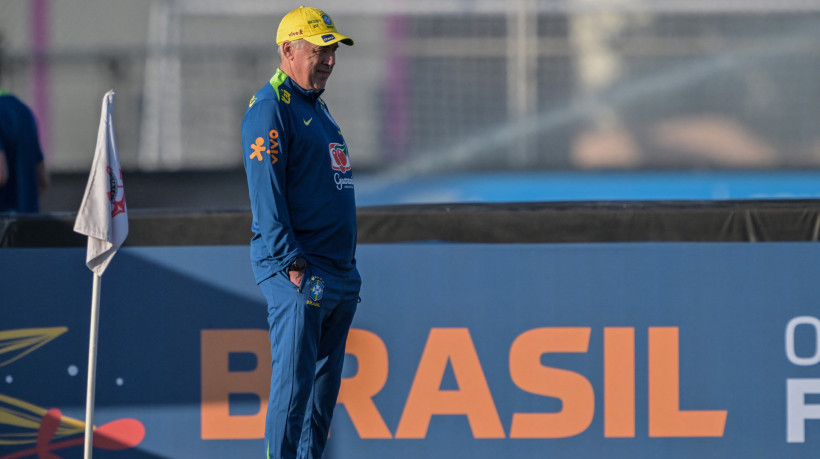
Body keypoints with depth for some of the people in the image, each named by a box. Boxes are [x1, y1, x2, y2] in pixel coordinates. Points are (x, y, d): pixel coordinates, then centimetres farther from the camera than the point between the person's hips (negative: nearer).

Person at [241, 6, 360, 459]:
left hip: (339, 273, 9)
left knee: (326, 383, 10)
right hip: (295, 273, -9)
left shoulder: (317, 107, 19)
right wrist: (293, 265, -21)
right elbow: (267, 194, -16)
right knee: (294, 381, -11)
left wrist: (349, 272, 19)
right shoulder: (269, 108, -9)